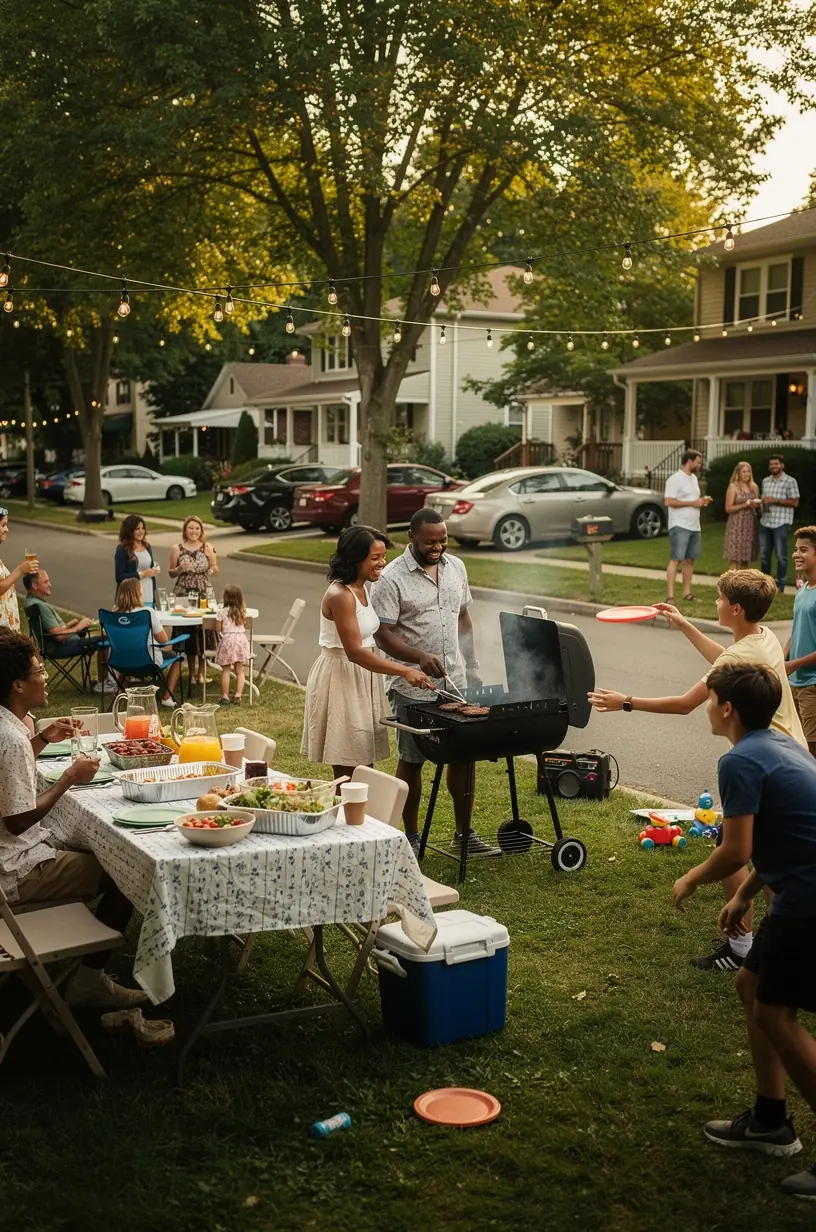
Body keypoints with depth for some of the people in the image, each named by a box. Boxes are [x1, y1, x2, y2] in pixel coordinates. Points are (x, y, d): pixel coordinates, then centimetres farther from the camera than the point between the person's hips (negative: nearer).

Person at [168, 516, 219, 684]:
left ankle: (201, 671, 11)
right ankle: (191, 671, 14)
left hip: (204, 594, 0)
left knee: (203, 631, -2)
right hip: (183, 594, 0)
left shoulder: (208, 548, 1)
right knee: (188, 632, 2)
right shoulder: (177, 549, 1)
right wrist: (180, 569, -12)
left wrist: (212, 564, -14)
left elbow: (215, 572, 6)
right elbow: (171, 573, 8)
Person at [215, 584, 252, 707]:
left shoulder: (222, 611, -7)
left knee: (226, 670, 5)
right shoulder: (242, 611, 3)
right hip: (241, 639, 3)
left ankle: (225, 696, 5)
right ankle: (238, 696, 4)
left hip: (227, 640, -3)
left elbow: (218, 628, -1)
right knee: (239, 671, 9)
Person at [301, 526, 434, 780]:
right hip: (340, 678, -9)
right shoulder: (340, 596, -20)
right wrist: (404, 671, -27)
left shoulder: (363, 588, 8)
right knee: (348, 772, -3)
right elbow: (355, 652, -25)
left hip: (362, 677, 9)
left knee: (365, 765, 11)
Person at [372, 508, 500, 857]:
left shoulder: (455, 567, 8)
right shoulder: (392, 578, -11)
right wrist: (421, 658, -28)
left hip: (457, 683, 5)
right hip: (413, 687, -5)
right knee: (411, 761, 6)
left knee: (464, 756, 8)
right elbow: (382, 633, -15)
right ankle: (411, 838, 19)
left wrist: (472, 665, 14)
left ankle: (464, 834, 21)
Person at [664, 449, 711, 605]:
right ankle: (670, 596, -12)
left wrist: (702, 501, 3)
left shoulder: (694, 478, 16)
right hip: (679, 526, -8)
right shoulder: (675, 479, -12)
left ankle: (687, 593, 17)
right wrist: (693, 503, -18)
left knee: (690, 560, 10)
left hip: (694, 526, 8)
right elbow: (669, 501, -20)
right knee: (675, 560, -10)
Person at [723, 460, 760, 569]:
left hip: (750, 525, 5)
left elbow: (757, 505, 22)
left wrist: (757, 505, -1)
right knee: (734, 558, -9)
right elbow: (728, 508, -7)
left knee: (746, 558, 5)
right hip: (736, 525, -5)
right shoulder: (733, 486, -2)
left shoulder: (754, 487, 13)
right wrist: (745, 505, -15)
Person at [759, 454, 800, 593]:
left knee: (781, 556, -1)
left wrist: (775, 500, -15)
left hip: (781, 523, -6)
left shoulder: (790, 481, -4)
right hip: (765, 522, 6)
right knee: (764, 555, 9)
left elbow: (795, 503, -7)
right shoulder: (765, 481, 14)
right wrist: (762, 502, 1)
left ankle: (780, 585, 4)